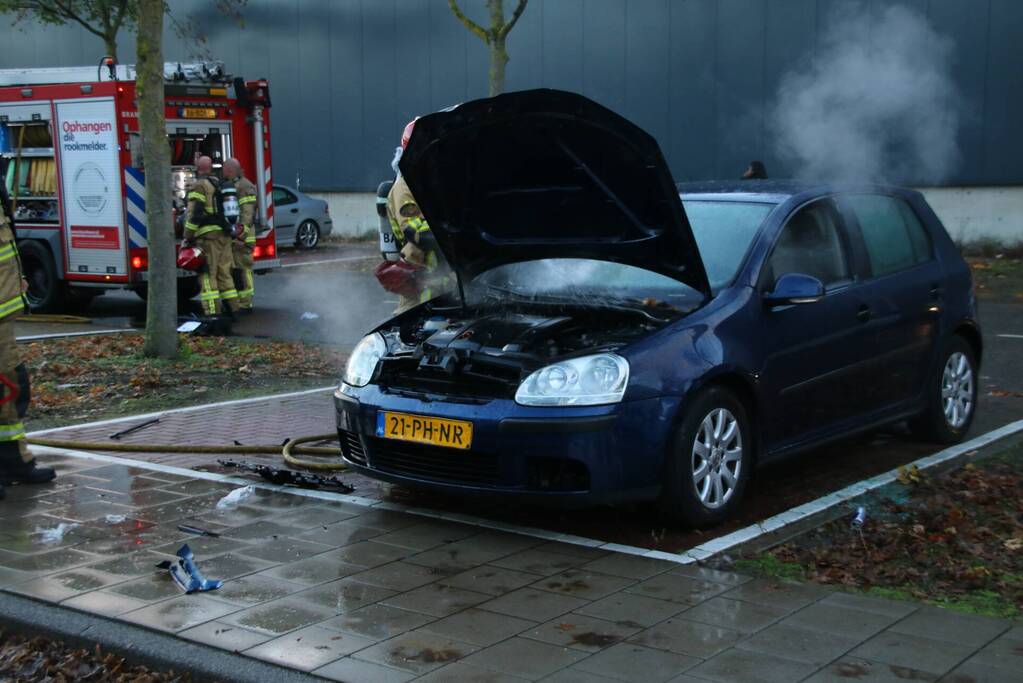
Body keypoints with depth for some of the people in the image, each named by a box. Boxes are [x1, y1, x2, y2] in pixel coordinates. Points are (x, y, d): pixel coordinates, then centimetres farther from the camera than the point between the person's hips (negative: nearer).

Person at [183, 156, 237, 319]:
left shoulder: (199, 186, -6)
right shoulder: (222, 185, 18)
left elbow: (194, 214, -14)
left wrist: (188, 237, -10)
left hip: (208, 235, -7)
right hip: (225, 235, 7)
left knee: (208, 275, -7)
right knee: (224, 272, 13)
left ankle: (213, 312, -13)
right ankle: (230, 309, 15)